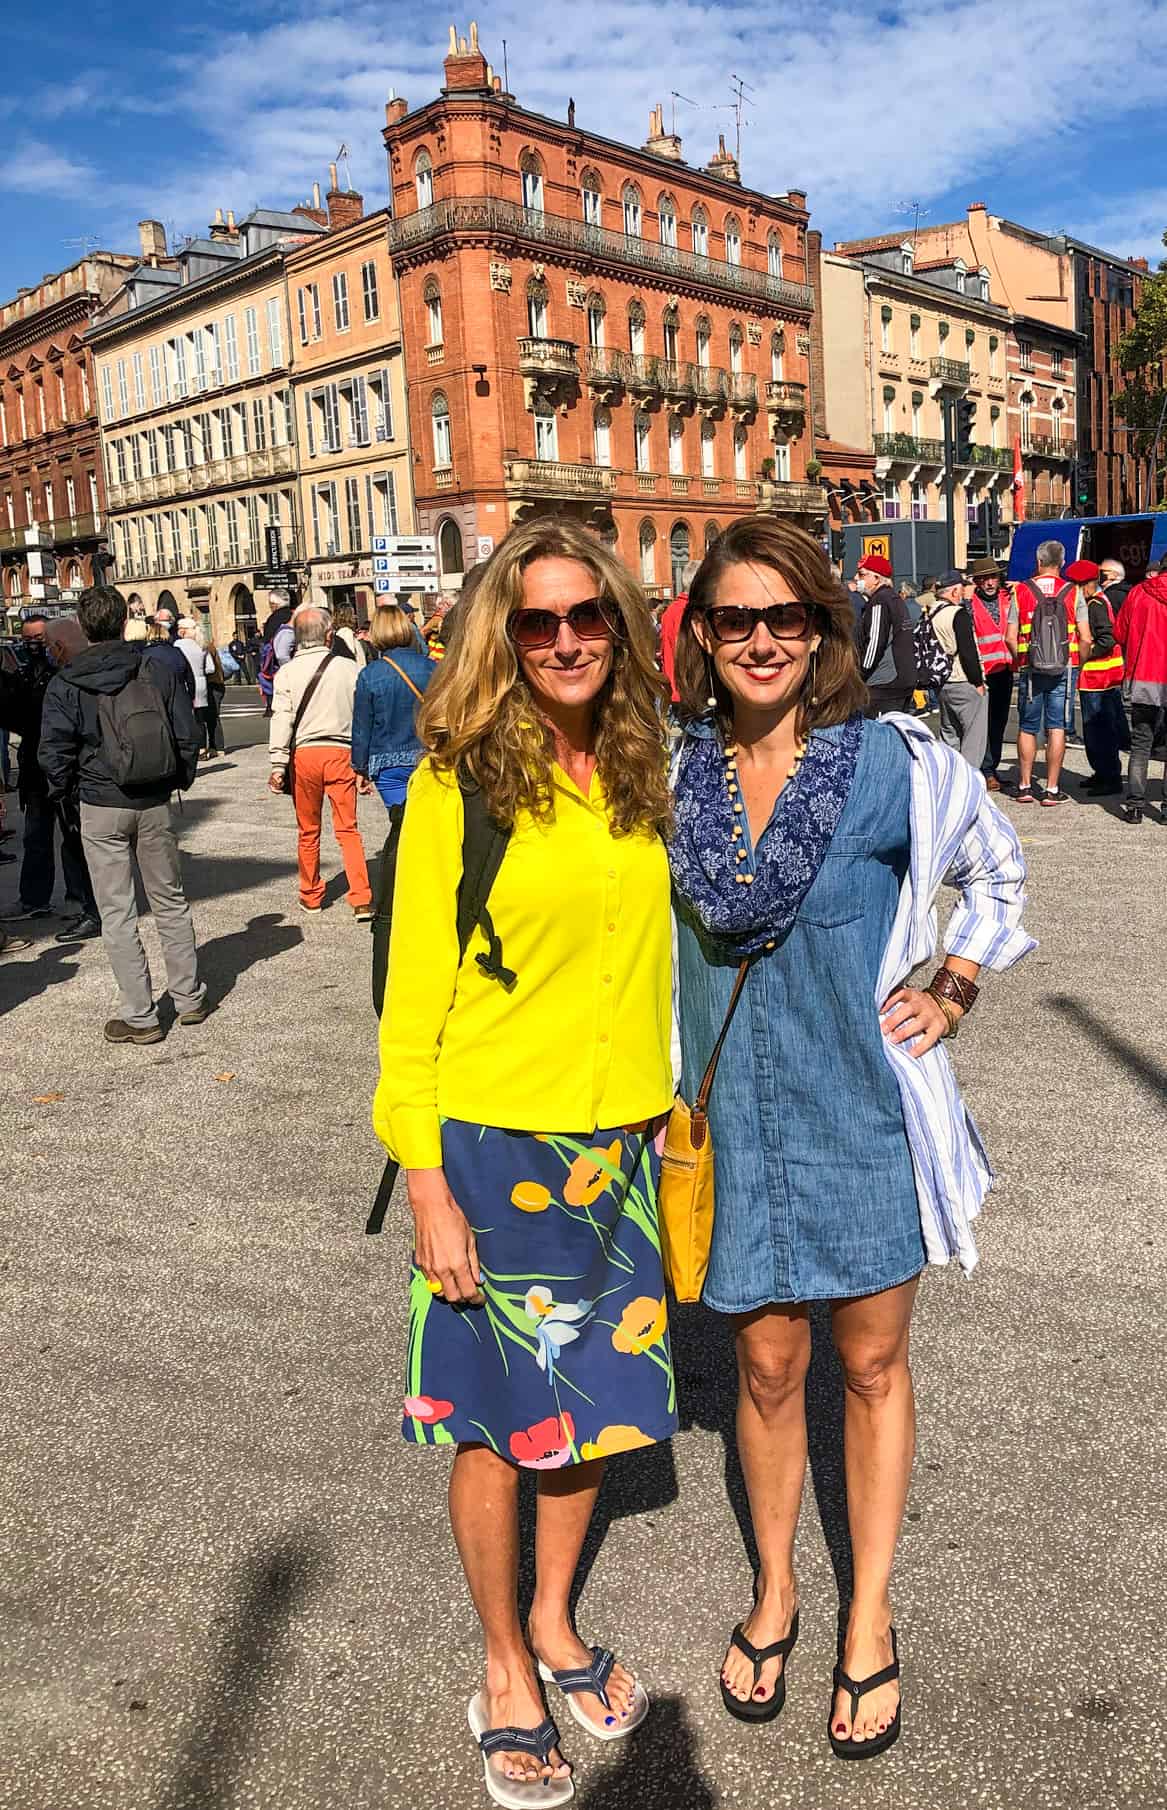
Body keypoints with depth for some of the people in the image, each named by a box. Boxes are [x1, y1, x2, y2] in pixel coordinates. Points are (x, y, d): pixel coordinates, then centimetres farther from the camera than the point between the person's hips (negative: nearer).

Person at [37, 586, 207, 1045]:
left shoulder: (65, 684, -7)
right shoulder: (158, 671, -3)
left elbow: (54, 752, -8)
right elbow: (188, 734, -1)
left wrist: (63, 791, 10)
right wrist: (180, 779, 14)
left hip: (101, 807, -2)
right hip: (155, 805, 2)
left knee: (117, 913, 4)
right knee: (171, 901, 16)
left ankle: (139, 1016, 6)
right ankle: (189, 997, 24)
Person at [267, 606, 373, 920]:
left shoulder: (287, 672, 0)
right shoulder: (348, 668, 0)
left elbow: (281, 720, -5)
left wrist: (278, 765, -4)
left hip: (304, 753, 1)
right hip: (341, 752, 0)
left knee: (308, 830, 14)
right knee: (347, 829, 2)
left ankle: (311, 896, 25)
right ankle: (362, 900, -6)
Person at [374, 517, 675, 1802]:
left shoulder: (641, 775, 3)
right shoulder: (459, 781, -12)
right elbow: (414, 991, -11)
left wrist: (673, 1117, 12)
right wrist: (426, 1186, -12)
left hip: (617, 1143, 5)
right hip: (493, 1149, -5)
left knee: (594, 1398, 19)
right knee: (498, 1418, 12)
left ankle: (556, 1623, 44)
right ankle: (505, 1668, 36)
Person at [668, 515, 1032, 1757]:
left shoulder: (898, 764, -9)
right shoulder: (668, 776, -3)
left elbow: (996, 874, 9)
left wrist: (952, 991, 1)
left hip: (866, 1108, -1)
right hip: (736, 1114, 2)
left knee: (872, 1363, 13)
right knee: (767, 1364, 13)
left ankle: (869, 1619, 34)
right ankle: (775, 1586, 39)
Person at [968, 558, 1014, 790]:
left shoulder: (1007, 598, 10)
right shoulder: (969, 604, -5)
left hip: (1005, 670, 6)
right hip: (983, 673, -6)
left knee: (999, 721, 13)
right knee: (983, 723, -6)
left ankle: (992, 767, 23)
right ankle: (986, 772, -1)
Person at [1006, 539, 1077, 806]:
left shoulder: (1020, 591, 0)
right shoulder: (1072, 593, -1)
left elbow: (1010, 638, -3)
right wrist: (1078, 665, 12)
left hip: (1029, 669, 1)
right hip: (1063, 669, 0)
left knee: (1027, 729, 10)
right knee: (1057, 728, 3)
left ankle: (1025, 786, 15)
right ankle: (1052, 789, 4)